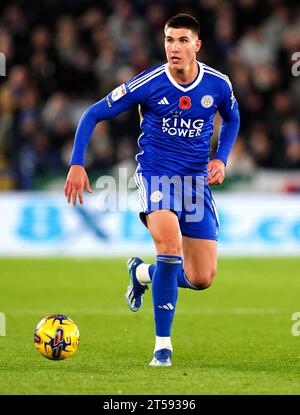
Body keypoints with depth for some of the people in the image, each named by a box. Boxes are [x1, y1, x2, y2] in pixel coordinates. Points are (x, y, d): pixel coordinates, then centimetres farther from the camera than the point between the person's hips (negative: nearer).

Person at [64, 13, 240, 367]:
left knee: (202, 279, 0)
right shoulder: (148, 84, -13)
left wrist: (220, 159, 3)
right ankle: (163, 344, -22)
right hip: (156, 174, -4)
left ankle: (142, 272, 34)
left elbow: (231, 120, 19)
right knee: (170, 242, -33)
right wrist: (77, 164, -10)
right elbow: (92, 115, -3)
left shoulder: (218, 85, -4)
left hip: (197, 179, 4)